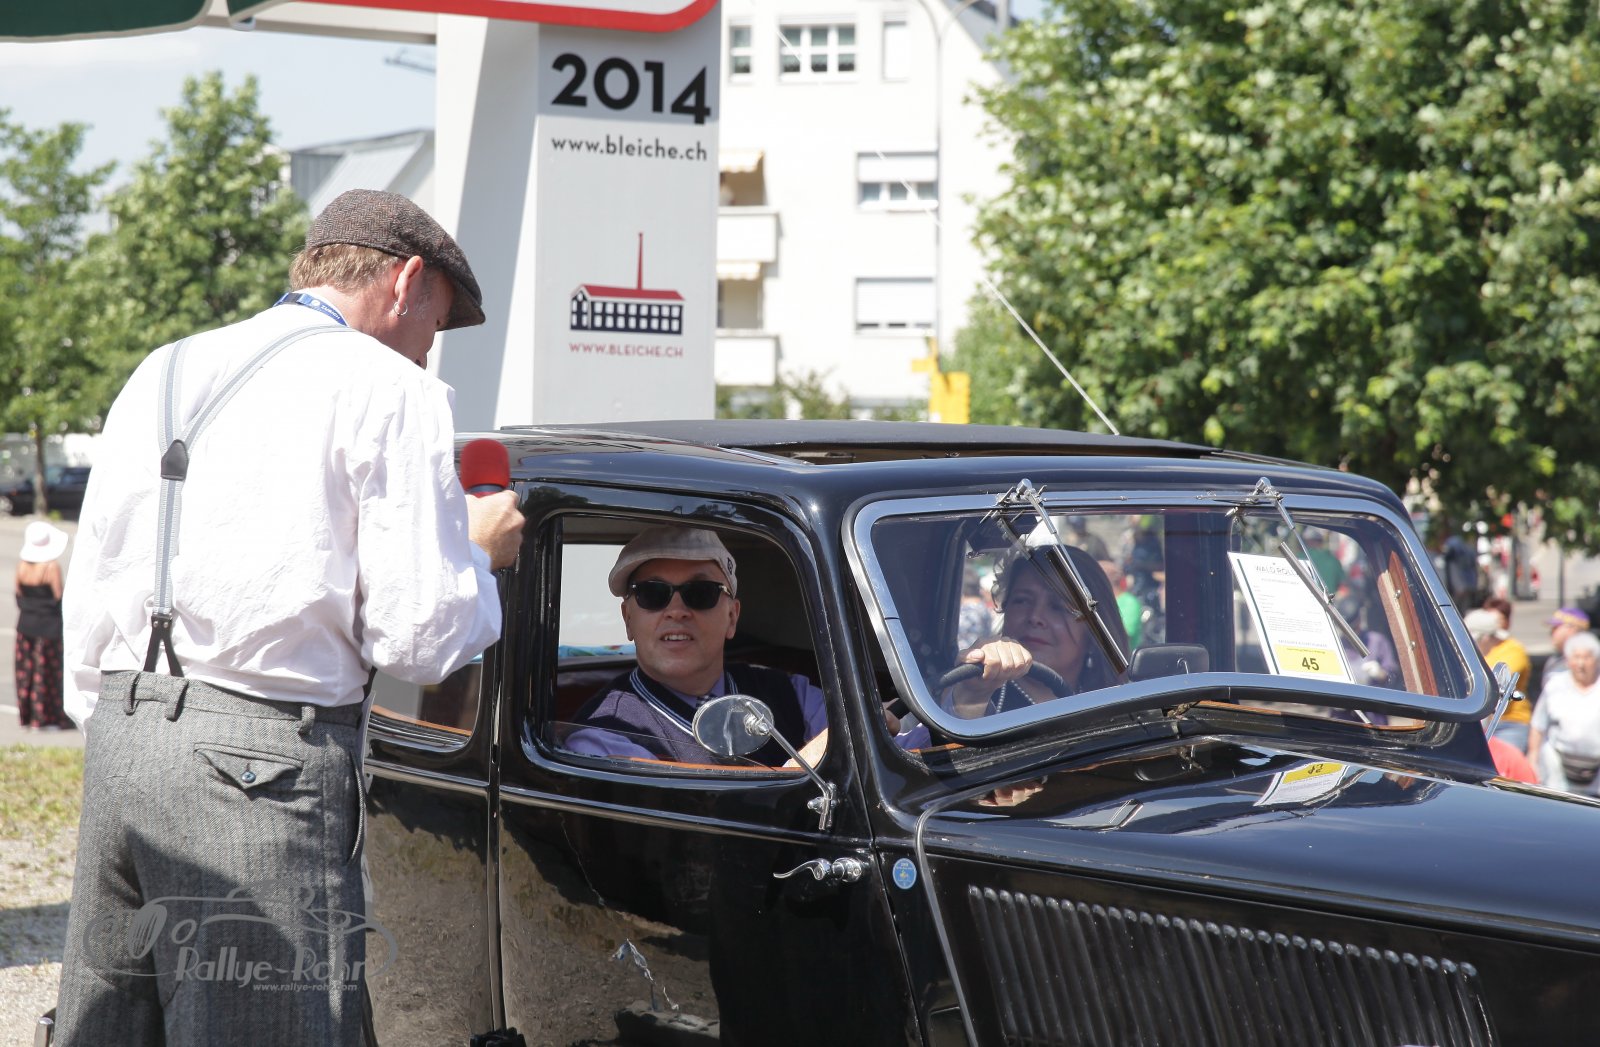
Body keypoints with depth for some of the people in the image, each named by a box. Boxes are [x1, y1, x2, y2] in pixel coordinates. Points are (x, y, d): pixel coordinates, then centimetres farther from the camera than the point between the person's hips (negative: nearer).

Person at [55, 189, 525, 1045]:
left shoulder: (160, 375, 21)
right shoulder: (388, 387, -1)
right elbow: (418, 640, -5)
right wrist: (478, 552, 13)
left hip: (117, 738, 7)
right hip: (263, 759, -7)